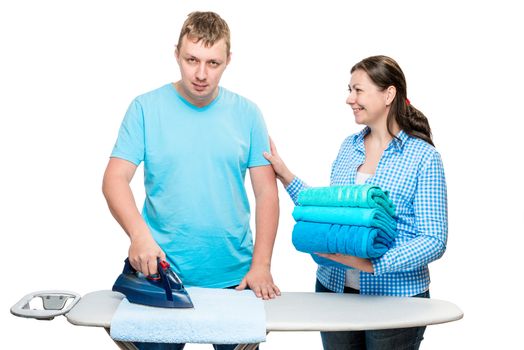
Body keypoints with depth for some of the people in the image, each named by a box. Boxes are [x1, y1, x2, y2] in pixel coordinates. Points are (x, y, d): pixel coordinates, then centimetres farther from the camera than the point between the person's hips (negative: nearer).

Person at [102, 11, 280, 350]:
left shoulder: (246, 113, 1)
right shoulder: (146, 108, -3)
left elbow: (267, 192, 0)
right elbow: (115, 178, -7)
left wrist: (261, 265, -7)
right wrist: (139, 234, -24)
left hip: (234, 275, 2)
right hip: (161, 273, -1)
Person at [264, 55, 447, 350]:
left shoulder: (423, 157, -11)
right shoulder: (349, 147, 6)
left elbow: (435, 241, -14)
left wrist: (373, 264, -27)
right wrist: (285, 175, 6)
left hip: (395, 295, -5)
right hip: (334, 288, 5)